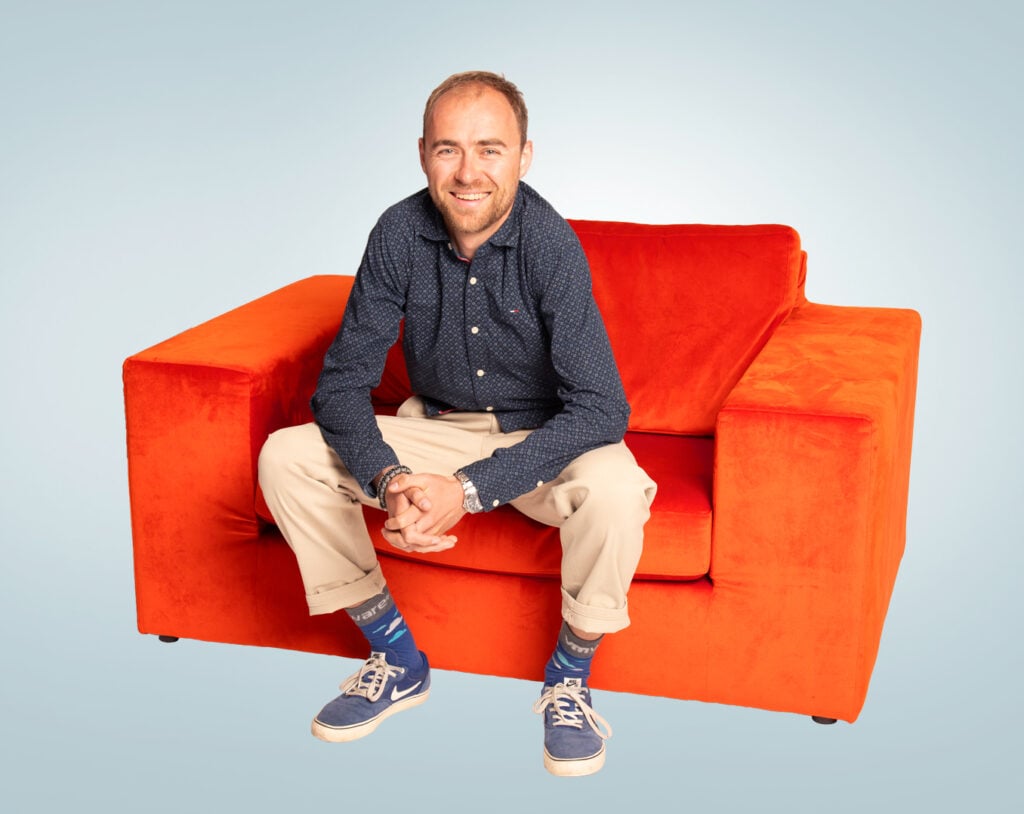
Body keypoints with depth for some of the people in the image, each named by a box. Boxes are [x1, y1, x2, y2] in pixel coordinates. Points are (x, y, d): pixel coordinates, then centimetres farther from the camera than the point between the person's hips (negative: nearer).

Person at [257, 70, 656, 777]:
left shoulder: (550, 244, -24)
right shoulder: (400, 234, -14)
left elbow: (601, 408, -30)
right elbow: (342, 383, -11)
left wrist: (471, 489, -37)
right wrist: (388, 480, -32)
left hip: (539, 442, -3)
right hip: (437, 431, 4)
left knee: (615, 487, -35)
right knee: (286, 458, -14)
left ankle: (568, 680, -7)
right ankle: (399, 661, 1)